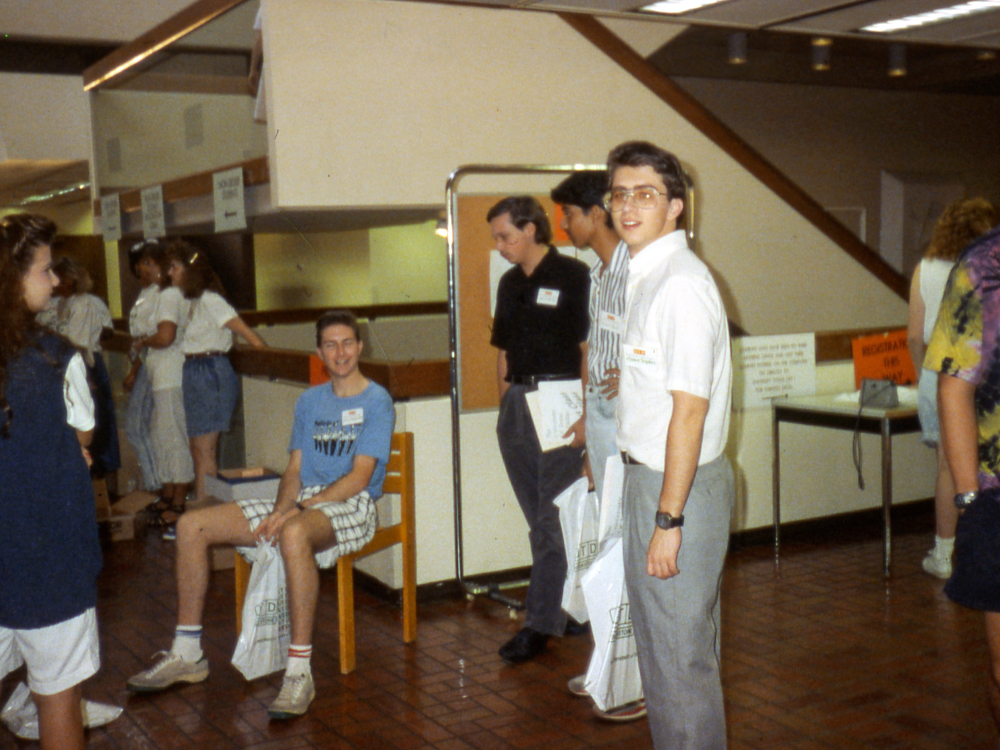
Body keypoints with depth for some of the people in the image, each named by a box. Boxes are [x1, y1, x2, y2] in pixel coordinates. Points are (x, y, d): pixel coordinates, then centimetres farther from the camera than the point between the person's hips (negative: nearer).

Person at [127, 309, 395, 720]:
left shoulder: (376, 401, -3)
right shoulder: (309, 401, 19)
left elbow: (359, 479, -12)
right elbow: (294, 470, 14)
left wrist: (295, 512, -19)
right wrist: (281, 509, -7)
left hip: (351, 507, -7)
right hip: (301, 504, 7)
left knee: (293, 534, -43)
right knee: (191, 525, -5)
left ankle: (299, 671, -37)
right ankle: (187, 654, 3)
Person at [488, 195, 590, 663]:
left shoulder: (572, 276, -6)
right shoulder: (510, 283, 15)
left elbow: (589, 349, -10)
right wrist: (505, 404, 12)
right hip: (516, 406, 7)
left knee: (552, 516, -5)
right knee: (539, 516, 11)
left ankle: (541, 623, 1)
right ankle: (570, 607, 24)